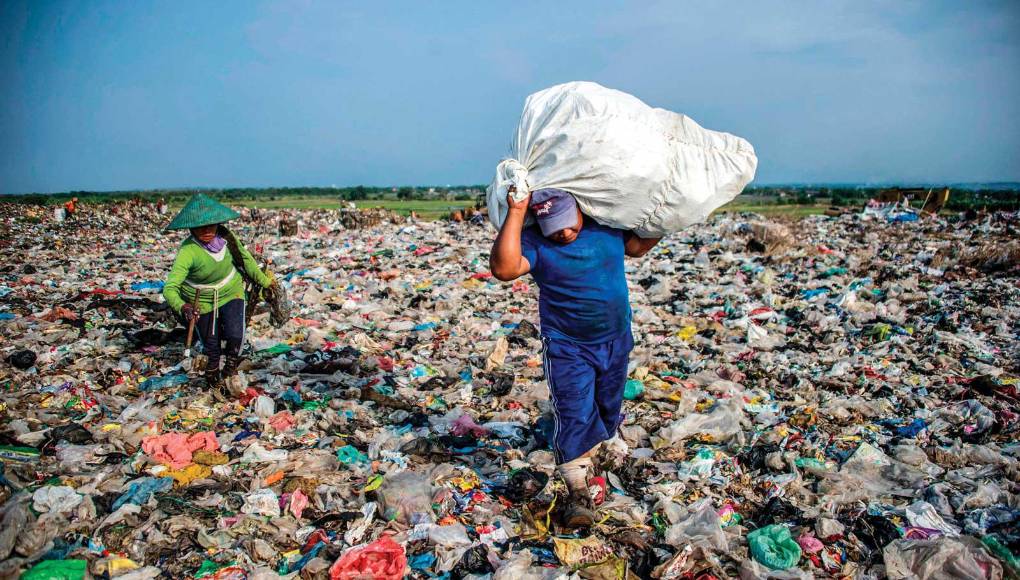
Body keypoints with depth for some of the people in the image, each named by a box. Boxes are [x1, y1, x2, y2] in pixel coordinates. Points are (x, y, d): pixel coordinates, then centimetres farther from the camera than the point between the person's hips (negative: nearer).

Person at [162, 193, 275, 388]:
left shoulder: (225, 237, -18)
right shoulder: (188, 251, -31)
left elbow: (245, 259, 3)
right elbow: (169, 288, -37)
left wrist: (264, 280, 12)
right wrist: (181, 307, -57)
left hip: (231, 293, 2)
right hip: (202, 302, -2)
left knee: (235, 335, -15)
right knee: (211, 345, 9)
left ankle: (231, 362, 19)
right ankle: (212, 372, 42)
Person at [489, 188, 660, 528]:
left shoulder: (607, 224, -3)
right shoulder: (534, 242, -17)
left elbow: (639, 246, 15)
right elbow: (503, 268, -36)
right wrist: (515, 213, -36)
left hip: (615, 340, 5)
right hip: (567, 347, -5)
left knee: (608, 409, 21)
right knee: (574, 415, -11)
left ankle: (586, 453, 49)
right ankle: (577, 491, 1)